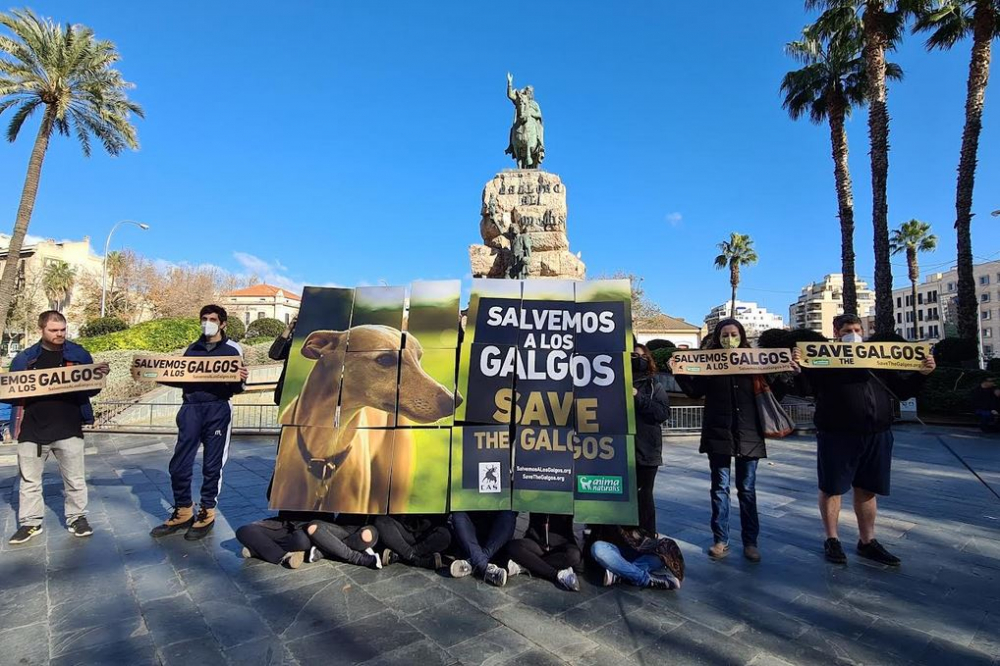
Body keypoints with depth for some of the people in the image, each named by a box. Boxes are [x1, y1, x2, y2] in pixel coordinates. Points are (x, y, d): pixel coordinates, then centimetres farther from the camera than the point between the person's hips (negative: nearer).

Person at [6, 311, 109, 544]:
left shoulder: (78, 354, 0)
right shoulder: (24, 358, 4)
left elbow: (90, 390, 6)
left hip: (68, 428, -1)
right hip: (32, 429, 2)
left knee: (75, 479, 6)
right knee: (29, 479, 13)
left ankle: (77, 518, 20)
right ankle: (30, 523, 27)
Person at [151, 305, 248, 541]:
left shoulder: (232, 349, 4)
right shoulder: (192, 348, 16)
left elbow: (236, 387, 1)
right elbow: (181, 379, 21)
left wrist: (241, 380, -21)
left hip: (218, 410, -4)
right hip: (191, 408, 4)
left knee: (212, 465, 4)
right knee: (179, 464, 3)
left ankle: (207, 513, 18)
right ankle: (183, 512, 21)